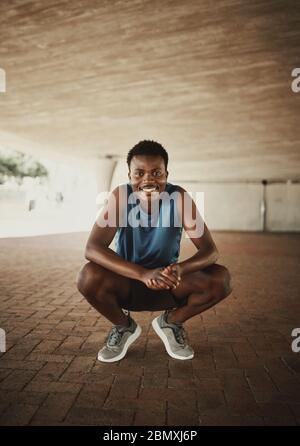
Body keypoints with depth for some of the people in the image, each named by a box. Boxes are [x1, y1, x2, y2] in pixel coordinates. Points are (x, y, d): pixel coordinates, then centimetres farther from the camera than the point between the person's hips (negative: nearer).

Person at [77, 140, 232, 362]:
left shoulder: (179, 198, -18)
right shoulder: (120, 196, -20)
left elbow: (210, 250, -19)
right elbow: (93, 248, -29)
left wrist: (181, 268, -42)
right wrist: (143, 274, -43)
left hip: (169, 286, 1)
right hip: (128, 283, -1)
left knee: (221, 278, -22)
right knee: (88, 276, -30)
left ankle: (170, 321, 7)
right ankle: (124, 326, 2)